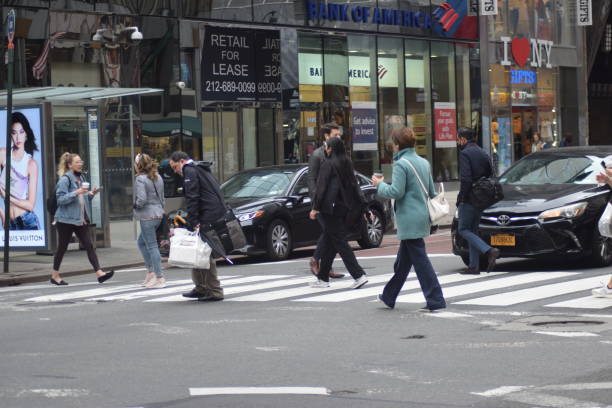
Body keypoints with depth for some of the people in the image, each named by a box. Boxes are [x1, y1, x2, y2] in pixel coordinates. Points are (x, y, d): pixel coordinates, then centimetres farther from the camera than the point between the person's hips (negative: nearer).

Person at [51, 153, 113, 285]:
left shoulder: (81, 178, 13)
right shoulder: (65, 179, -11)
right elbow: (60, 199, -17)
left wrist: (91, 194, 2)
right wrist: (76, 193, -27)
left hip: (81, 219, 7)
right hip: (66, 219, -7)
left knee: (89, 246, -2)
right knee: (62, 247, 4)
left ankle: (99, 274, -8)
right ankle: (55, 275, 17)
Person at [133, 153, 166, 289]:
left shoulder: (140, 179, -15)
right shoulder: (158, 178, 10)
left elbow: (142, 199, -22)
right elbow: (162, 197, 15)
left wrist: (136, 205, -3)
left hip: (147, 216, -9)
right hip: (158, 214, 9)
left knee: (152, 246, -4)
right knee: (141, 242, 22)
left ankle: (159, 278, -4)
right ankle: (151, 271, 21)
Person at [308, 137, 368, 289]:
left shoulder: (328, 165, -12)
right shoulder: (347, 164, 10)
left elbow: (321, 187, -14)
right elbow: (354, 186, 13)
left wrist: (316, 208, -9)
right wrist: (360, 205, 16)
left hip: (331, 209, -8)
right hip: (344, 207, 8)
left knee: (339, 242, -5)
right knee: (329, 242, 15)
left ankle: (359, 275, -13)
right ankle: (323, 278, 20)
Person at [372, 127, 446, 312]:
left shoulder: (401, 164, -13)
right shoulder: (424, 162, 12)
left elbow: (396, 192, -17)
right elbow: (432, 191, 14)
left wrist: (380, 185, -1)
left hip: (410, 219, -9)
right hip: (422, 216, 9)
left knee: (419, 259, -6)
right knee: (403, 260, 18)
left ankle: (435, 300, -9)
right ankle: (389, 296, 31)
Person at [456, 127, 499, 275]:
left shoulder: (465, 153, -12)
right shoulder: (483, 153, 14)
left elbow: (466, 179, -21)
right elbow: (490, 176, 14)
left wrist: (461, 197, -14)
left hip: (469, 199, -8)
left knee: (463, 229, -1)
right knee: (473, 230, 13)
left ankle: (489, 251, -18)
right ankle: (474, 266, 11)